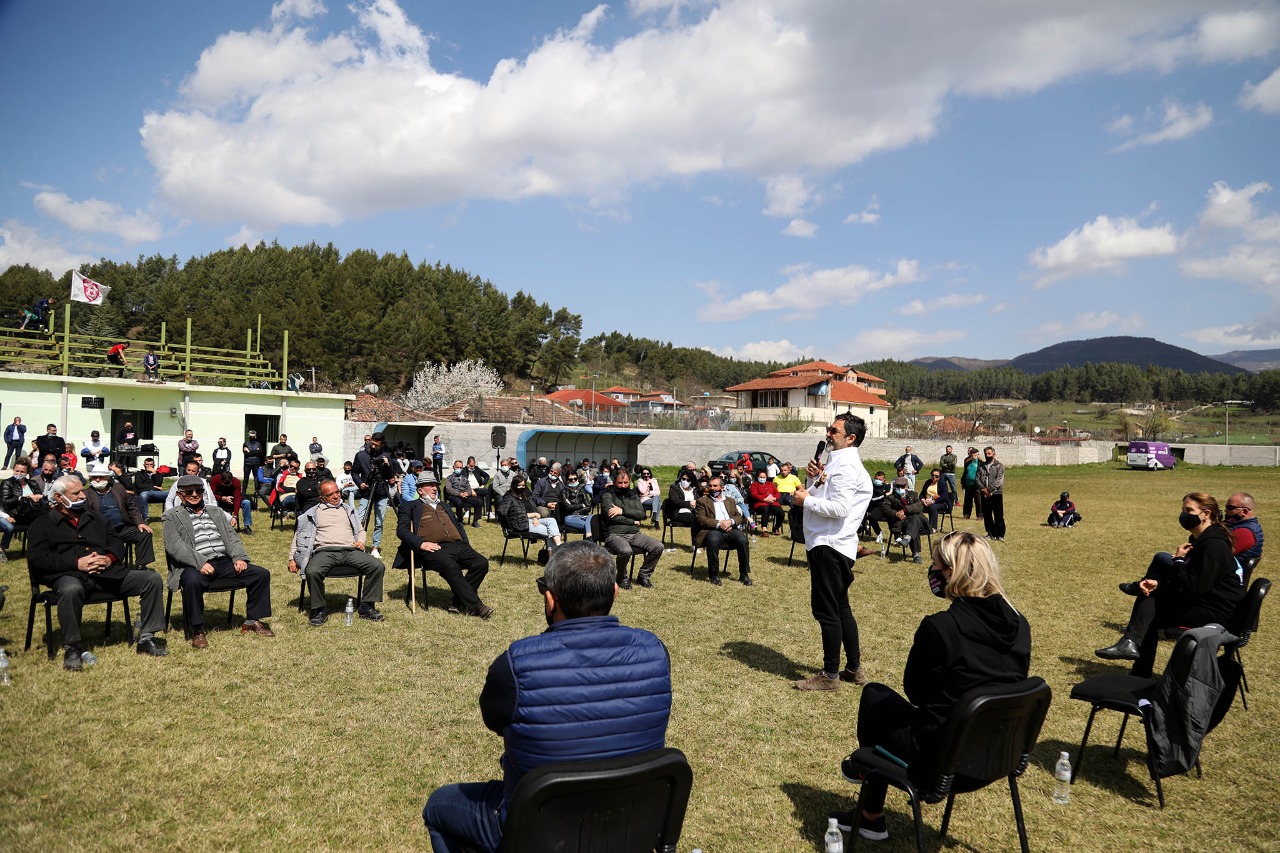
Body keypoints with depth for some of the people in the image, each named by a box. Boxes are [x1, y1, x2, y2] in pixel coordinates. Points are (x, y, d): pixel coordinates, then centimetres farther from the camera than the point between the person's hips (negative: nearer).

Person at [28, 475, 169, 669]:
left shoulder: (95, 518, 27)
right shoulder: (43, 524, 12)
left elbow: (116, 542, 20)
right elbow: (36, 558, -2)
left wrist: (109, 558, -5)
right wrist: (77, 563, -15)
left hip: (108, 571, 5)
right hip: (70, 575, -5)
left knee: (152, 579, -13)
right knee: (71, 590, -42)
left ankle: (146, 638, -10)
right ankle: (71, 648, -23)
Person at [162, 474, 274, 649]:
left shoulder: (216, 512, 24)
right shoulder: (171, 516, 8)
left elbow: (232, 537, 18)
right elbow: (174, 546, -7)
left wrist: (239, 557, -3)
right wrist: (200, 563, -21)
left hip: (224, 562, 5)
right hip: (195, 566, -5)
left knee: (261, 574, -10)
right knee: (192, 581, -40)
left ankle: (252, 621, 4)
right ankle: (197, 631, -21)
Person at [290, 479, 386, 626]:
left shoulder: (349, 511, 27)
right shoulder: (313, 513, 19)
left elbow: (361, 530, 31)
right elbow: (299, 535, 19)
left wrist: (361, 541, 7)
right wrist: (292, 558, 9)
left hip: (350, 551, 2)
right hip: (325, 551, -2)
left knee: (378, 566, -23)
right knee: (312, 572, -37)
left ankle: (367, 607, -11)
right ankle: (319, 610, -14)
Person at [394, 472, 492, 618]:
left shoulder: (444, 506, 35)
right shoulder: (410, 506, 17)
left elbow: (459, 524, 34)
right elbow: (401, 530, 4)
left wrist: (465, 543, 13)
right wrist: (421, 543, -13)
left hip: (457, 546, 6)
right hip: (433, 549, -6)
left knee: (482, 563, -20)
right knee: (451, 567, -36)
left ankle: (458, 603, -14)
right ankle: (475, 606, -29)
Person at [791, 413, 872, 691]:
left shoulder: (846, 466, -16)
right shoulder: (837, 461, 16)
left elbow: (839, 508, -25)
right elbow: (820, 496, 19)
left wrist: (806, 500, -15)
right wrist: (813, 478, 2)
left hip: (830, 545, -11)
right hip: (829, 544, 11)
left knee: (826, 610, -3)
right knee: (840, 608, 17)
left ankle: (830, 675, 5)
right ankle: (854, 668, 28)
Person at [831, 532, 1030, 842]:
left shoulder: (938, 627, -23)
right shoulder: (1019, 625, -4)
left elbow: (914, 690, -9)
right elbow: (1005, 683, 10)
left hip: (942, 758, -7)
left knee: (874, 695, 19)